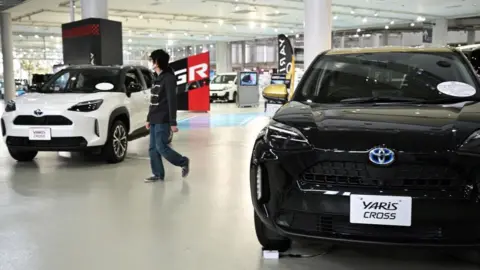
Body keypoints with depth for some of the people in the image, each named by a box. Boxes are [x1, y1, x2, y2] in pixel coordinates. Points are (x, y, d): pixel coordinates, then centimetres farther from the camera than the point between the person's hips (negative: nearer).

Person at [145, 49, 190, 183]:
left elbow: (172, 101, -17)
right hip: (154, 120, 9)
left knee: (161, 147, -8)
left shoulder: (168, 78, -12)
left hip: (163, 120, -9)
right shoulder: (156, 78, 15)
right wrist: (149, 119, 19)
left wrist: (173, 122, -20)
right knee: (153, 148, 7)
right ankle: (158, 174, 14)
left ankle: (183, 162, 11)